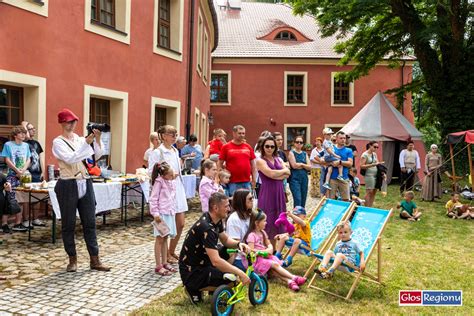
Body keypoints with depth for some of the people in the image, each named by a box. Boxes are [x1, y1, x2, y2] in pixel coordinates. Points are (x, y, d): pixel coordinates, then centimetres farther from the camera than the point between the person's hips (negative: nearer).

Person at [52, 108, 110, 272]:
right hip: (68, 185, -4)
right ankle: (72, 260, 18)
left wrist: (97, 140, -13)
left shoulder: (81, 139, 11)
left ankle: (95, 260, 9)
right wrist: (86, 143, -23)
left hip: (85, 184, 4)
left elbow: (97, 155, 2)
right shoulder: (58, 142, -3)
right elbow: (70, 158, -19)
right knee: (68, 224, 5)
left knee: (90, 222, 4)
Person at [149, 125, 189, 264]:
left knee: (180, 224, 10)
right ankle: (166, 255, 18)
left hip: (178, 190, 8)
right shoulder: (157, 152, -10)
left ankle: (172, 251, 26)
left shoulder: (175, 151, 12)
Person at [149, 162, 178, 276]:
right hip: (161, 213, -7)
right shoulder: (159, 182, -12)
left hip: (170, 213, 7)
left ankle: (164, 263, 22)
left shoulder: (172, 183, 10)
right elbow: (153, 199, -14)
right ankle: (158, 266, 4)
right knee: (159, 239, -2)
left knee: (165, 238, 13)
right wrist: (155, 213, -19)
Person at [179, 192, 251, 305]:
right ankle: (194, 289, -2)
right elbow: (216, 261, -36)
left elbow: (225, 240, 12)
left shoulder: (216, 220, -1)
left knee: (231, 251, 7)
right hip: (192, 273, -9)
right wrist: (240, 273, -32)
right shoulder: (206, 228, -30)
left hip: (201, 262, 9)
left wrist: (238, 244, -10)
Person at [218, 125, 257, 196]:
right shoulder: (226, 147, -1)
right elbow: (220, 164, 1)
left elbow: (253, 164, 13)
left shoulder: (248, 147, 8)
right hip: (233, 183, -3)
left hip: (246, 182, 4)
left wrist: (254, 179, 8)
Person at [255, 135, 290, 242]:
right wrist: (283, 171, 0)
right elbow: (271, 173, -16)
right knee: (268, 221, -3)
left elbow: (288, 173, 3)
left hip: (279, 192, 6)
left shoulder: (278, 159, 15)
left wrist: (277, 174, -13)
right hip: (267, 193, -6)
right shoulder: (260, 161, -3)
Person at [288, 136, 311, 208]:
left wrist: (301, 164, -11)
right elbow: (294, 165, -14)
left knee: (303, 200, 8)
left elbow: (309, 167, 3)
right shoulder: (291, 153, -1)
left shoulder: (305, 154, 13)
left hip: (304, 178, 5)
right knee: (297, 199, -14)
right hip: (294, 178, -5)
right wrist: (304, 165, -1)